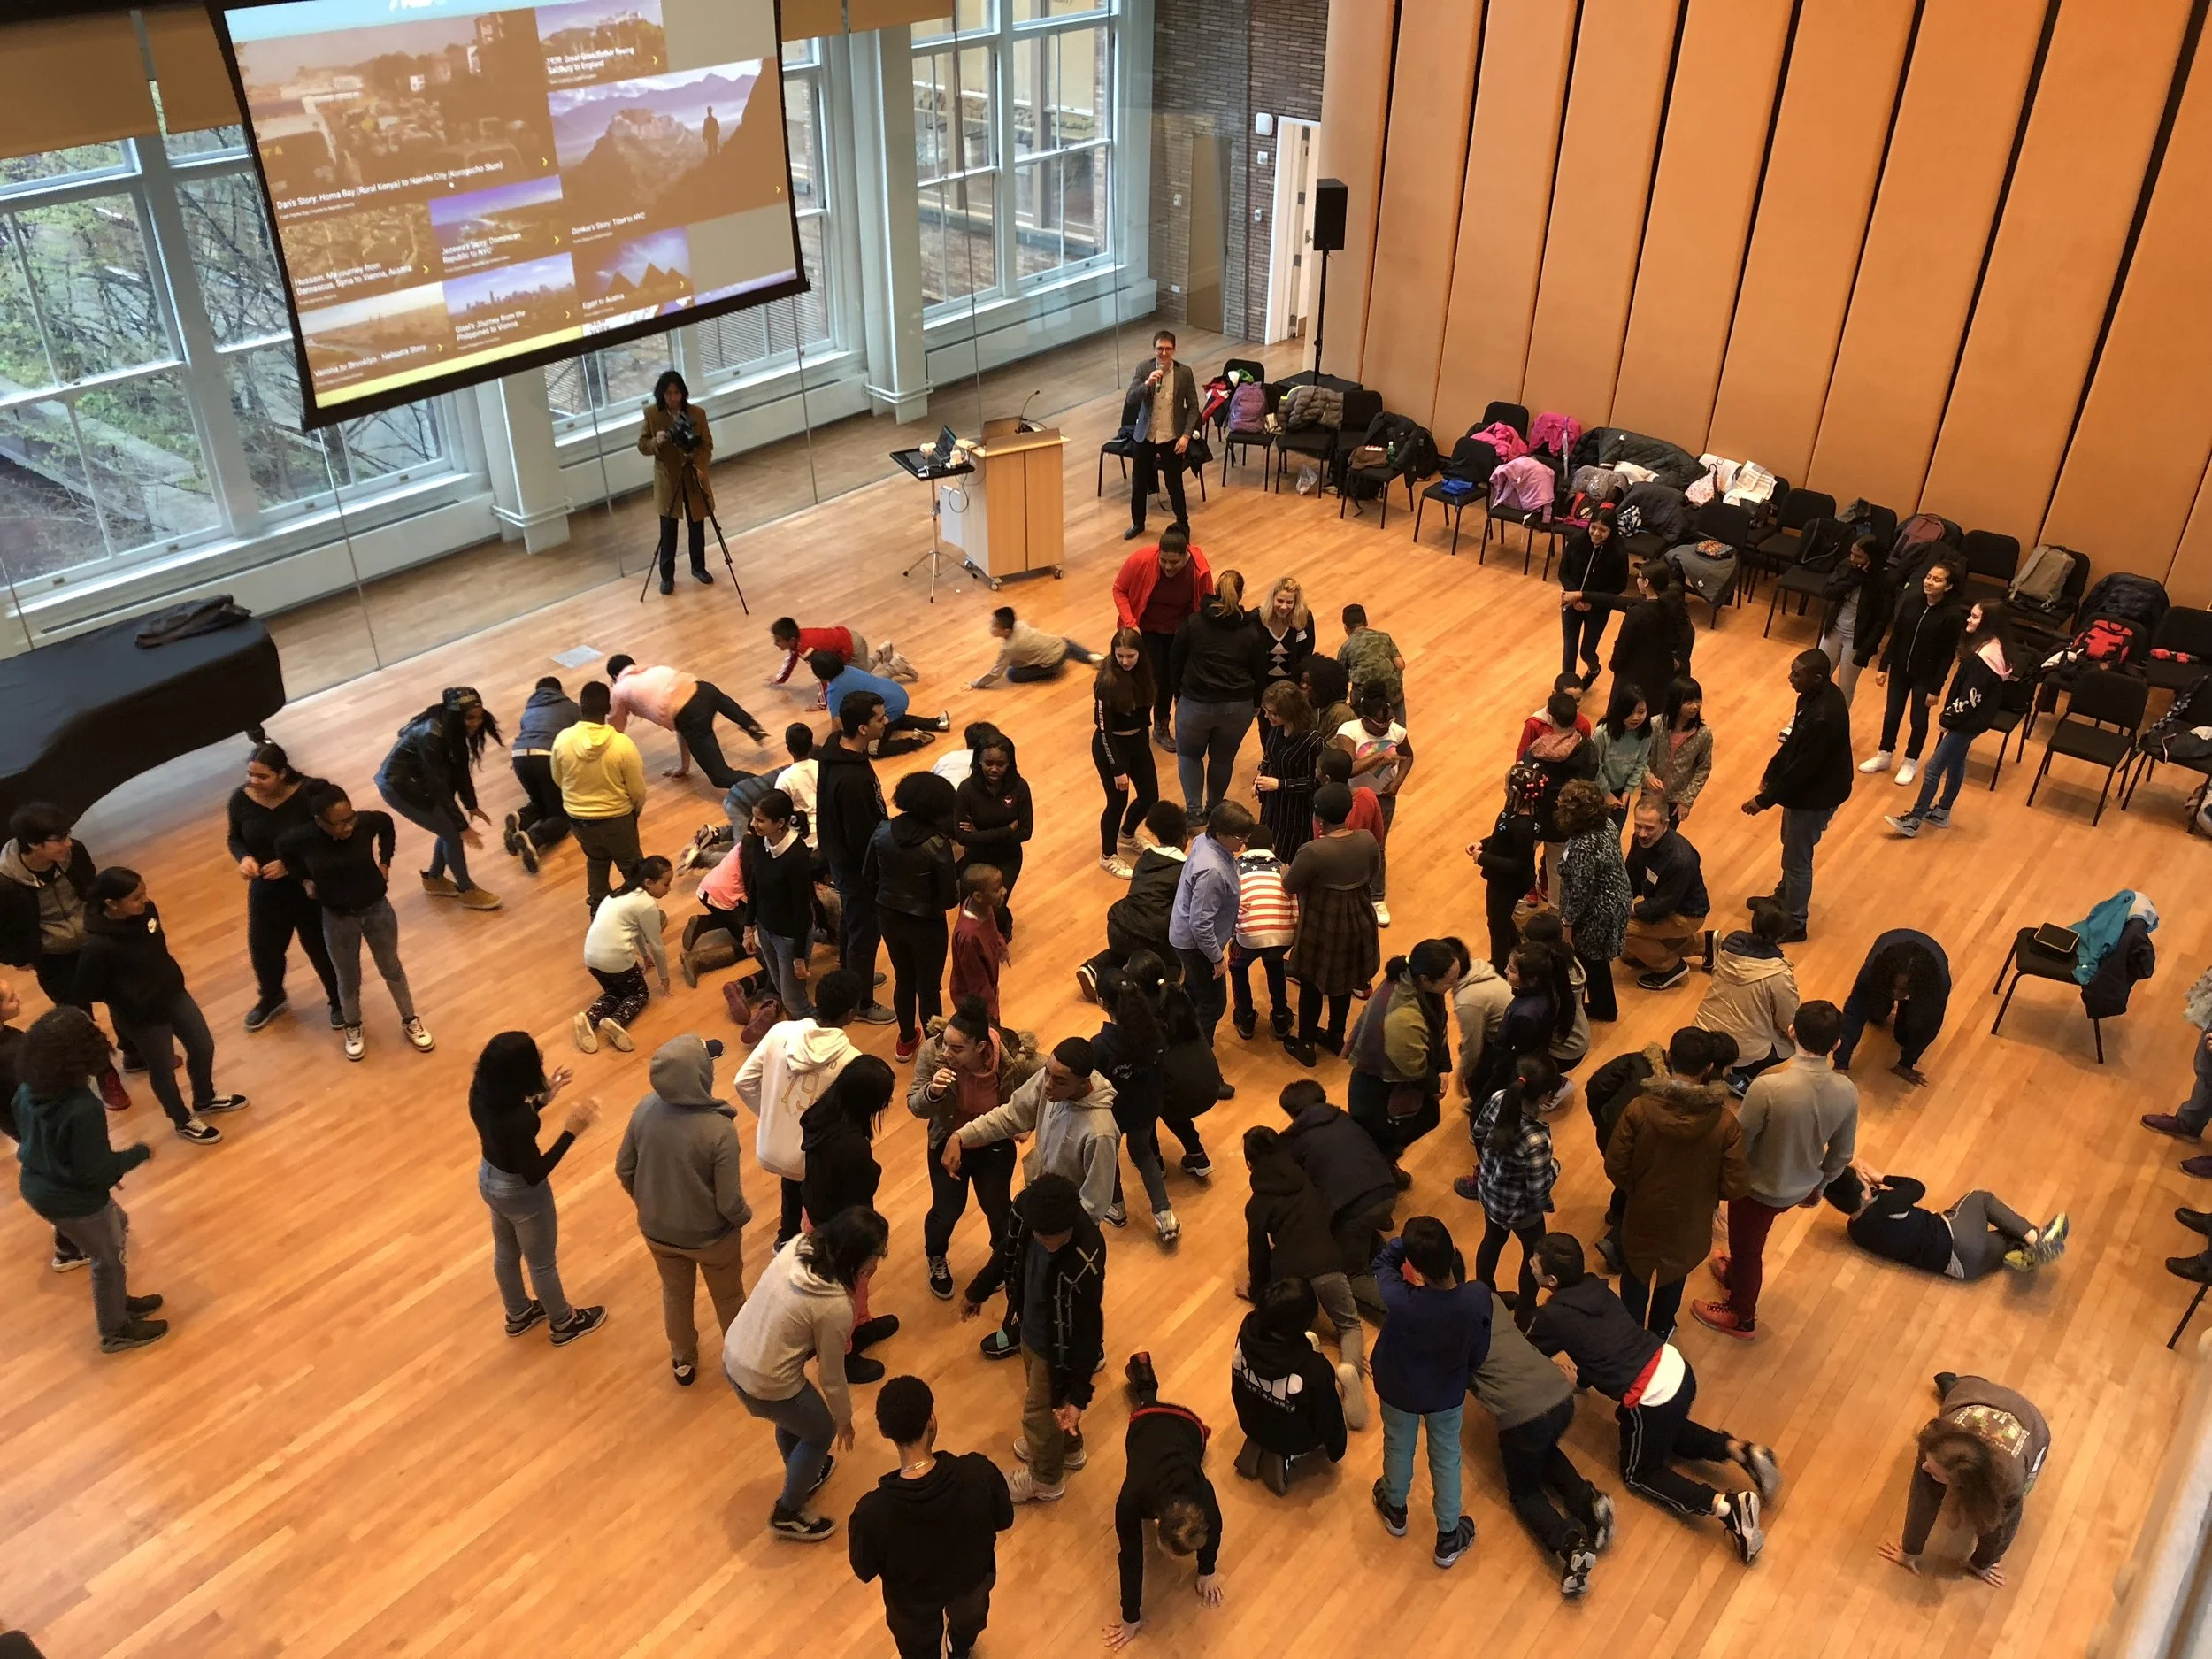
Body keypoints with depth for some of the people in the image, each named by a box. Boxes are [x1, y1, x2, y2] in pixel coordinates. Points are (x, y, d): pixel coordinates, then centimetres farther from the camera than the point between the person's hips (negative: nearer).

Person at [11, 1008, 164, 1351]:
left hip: (35, 1186, 8)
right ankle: (116, 1331, 41)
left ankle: (118, 1303, 49)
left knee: (116, 1225, 31)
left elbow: (26, 1135, 7)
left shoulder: (27, 1091, -11)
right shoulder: (84, 1109, -36)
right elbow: (96, 1171, -28)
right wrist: (138, 1153, -10)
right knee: (109, 1260, 18)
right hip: (73, 1202, -8)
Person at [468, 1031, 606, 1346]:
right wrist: (571, 1131, -30)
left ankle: (518, 1314, 56)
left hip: (489, 1178, 7)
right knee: (542, 1263, 20)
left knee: (506, 1253, 31)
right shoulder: (518, 1119, -39)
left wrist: (543, 1099, 0)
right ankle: (564, 1323, 46)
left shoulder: (481, 1090, -16)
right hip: (520, 1192, -7)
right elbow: (533, 1175, -27)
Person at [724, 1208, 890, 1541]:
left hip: (733, 1357, 7)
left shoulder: (799, 1245, -11)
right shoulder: (835, 1308, -27)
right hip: (766, 1385, -7)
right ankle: (787, 1515, 38)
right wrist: (844, 1419, 6)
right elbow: (832, 1376, -10)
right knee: (821, 1433, 21)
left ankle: (803, 1476, 58)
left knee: (793, 1417, 33)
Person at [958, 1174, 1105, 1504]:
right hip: (1030, 1326, 6)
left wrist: (1078, 1396, -22)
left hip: (1056, 1346, -6)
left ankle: (1045, 1481, 49)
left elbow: (1087, 1332, -27)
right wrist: (978, 1292, 13)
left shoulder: (1085, 1263, -42)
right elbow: (1008, 1250, -2)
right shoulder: (1026, 1207, -25)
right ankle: (1068, 1450, 60)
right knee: (1040, 1394, 31)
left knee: (1038, 1412, 19)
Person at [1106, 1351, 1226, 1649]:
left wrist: (1208, 1571, 0)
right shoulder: (1132, 1499, -45)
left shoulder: (1202, 1496, -43)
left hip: (1187, 1423, 0)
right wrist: (1131, 1618, -19)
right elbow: (1131, 1558, -30)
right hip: (1146, 1423, 0)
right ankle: (1141, 1370, 62)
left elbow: (1213, 1529, -18)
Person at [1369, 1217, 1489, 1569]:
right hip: (1448, 1393, 1)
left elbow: (1383, 1261, -15)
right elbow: (1479, 1354, -11)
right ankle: (1448, 1538, 46)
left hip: (1399, 1389, -1)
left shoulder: (1399, 1300, -41)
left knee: (1398, 1448, 29)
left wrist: (1409, 1243, -24)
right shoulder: (1477, 1299, -33)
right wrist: (1460, 1378, 8)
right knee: (1446, 1458, 27)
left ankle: (1395, 1510, 57)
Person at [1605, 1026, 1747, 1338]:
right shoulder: (1725, 1122, -25)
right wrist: (1703, 1186, 3)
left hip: (1641, 1220, -1)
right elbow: (1735, 1187, -18)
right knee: (1673, 1279, 32)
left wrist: (1637, 1187, 3)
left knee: (1635, 1280, 28)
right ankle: (1660, 1330, 55)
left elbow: (1615, 1169, -18)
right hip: (1688, 1227, 1)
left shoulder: (1639, 1109, -27)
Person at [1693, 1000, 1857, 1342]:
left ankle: (1741, 1317, 48)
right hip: (1800, 1187, 5)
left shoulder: (1768, 1087, -37)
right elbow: (1841, 1155, -4)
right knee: (1750, 1241, 34)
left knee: (1746, 1247, 24)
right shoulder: (1847, 1092, -21)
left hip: (1759, 1187, -5)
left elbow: (1740, 1143, -22)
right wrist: (1818, 1185, 16)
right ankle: (1736, 1274, 63)